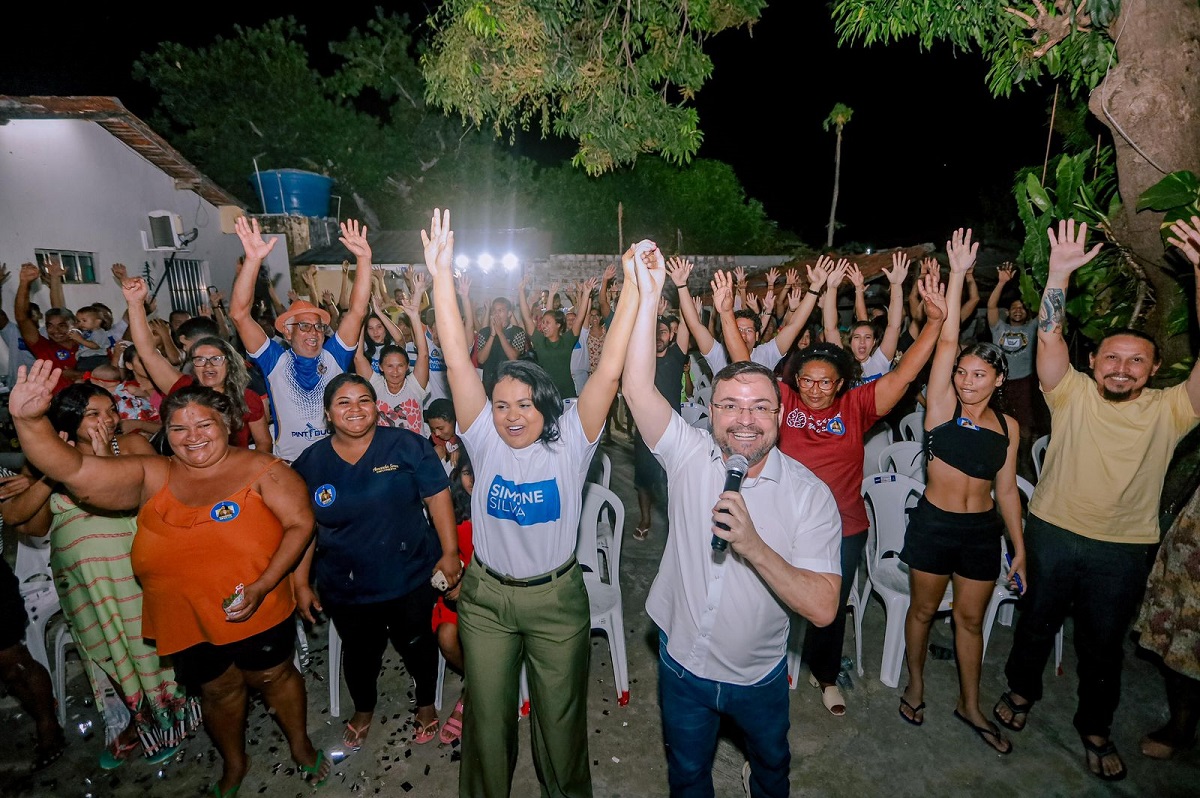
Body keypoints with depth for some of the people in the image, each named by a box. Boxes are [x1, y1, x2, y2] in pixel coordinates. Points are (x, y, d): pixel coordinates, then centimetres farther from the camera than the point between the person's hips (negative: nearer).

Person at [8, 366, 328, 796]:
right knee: (217, 690, 23)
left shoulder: (259, 469, -13)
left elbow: (300, 523, -16)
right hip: (186, 622, 3)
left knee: (273, 677, 18)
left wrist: (261, 586, -23)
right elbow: (73, 470, -12)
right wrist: (29, 420, -29)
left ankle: (300, 744, 45)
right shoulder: (151, 477, -3)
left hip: (259, 613, -3)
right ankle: (234, 763, 50)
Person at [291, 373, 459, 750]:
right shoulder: (310, 463, -3)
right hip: (345, 588, 2)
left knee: (416, 644, 17)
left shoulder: (407, 445, -11)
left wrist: (450, 552, -10)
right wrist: (301, 582, 4)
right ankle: (363, 709, 52)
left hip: (410, 577, -2)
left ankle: (426, 703, 46)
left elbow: (438, 498, -9)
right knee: (360, 653, 22)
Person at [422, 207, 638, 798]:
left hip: (557, 597, -1)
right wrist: (442, 275, -27)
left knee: (560, 715, 20)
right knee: (487, 715, 21)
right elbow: (458, 362, -20)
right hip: (486, 596, 1)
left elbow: (608, 372, -25)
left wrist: (633, 288, -32)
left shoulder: (570, 443, -15)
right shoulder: (485, 441, -12)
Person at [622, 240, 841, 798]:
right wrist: (648, 296, -30)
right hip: (682, 662, 0)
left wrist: (753, 546, -37)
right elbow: (638, 389, -26)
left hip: (758, 674, 1)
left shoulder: (809, 494, -19)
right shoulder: (689, 455, -15)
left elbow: (822, 608, -24)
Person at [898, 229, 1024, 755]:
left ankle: (970, 705, 35)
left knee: (971, 618, 16)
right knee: (923, 609, 13)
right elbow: (945, 343, -15)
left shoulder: (1007, 426, 3)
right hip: (933, 524, -3)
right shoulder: (942, 407, -7)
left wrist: (1019, 547, 9)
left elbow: (1007, 489, 8)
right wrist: (958, 273, -18)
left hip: (983, 530, 3)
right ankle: (915, 686, 35)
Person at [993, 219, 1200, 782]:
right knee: (1038, 620, 19)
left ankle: (1095, 727, 40)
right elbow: (1049, 337, -19)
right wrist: (1059, 274, -31)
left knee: (1104, 641, 18)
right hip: (1053, 532, -1)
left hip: (1123, 550, 1)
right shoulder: (1073, 394, -7)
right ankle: (1021, 689, 43)